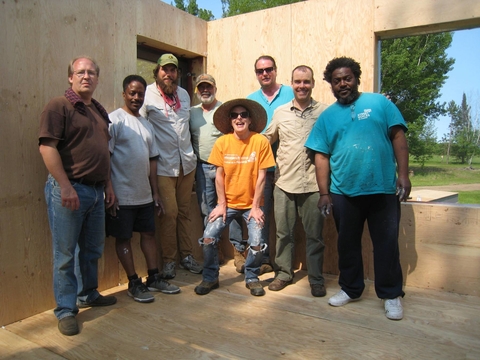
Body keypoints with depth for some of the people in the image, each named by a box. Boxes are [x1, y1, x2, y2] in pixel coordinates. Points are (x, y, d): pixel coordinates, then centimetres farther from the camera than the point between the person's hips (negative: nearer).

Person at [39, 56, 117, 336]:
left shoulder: (100, 111, 16)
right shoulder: (59, 106, -7)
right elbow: (47, 147, -16)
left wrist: (108, 185, 17)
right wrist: (66, 186, -20)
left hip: (96, 190, 8)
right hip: (68, 190, -7)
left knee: (93, 249, 18)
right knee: (66, 253, 3)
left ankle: (88, 294, 36)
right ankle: (66, 310, 16)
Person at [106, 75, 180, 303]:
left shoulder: (146, 124, 13)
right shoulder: (114, 120, -7)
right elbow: (105, 157, -12)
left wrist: (155, 192, 12)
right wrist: (109, 193, -16)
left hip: (144, 194, 7)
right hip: (122, 195, -6)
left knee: (148, 234, 11)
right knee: (123, 238, 4)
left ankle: (153, 278, 23)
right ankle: (134, 283, 14)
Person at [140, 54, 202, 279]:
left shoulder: (184, 94, 13)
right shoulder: (148, 95, -5)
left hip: (187, 162, 5)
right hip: (164, 165, -5)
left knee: (184, 210, 10)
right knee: (169, 212, -3)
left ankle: (186, 254, 22)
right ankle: (168, 260, 13)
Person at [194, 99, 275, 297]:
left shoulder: (260, 141, -11)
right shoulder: (222, 142, -6)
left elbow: (261, 176, -9)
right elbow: (219, 175, -2)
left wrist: (255, 206, -9)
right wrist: (221, 204, -4)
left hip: (251, 204, -1)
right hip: (228, 202, 2)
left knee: (256, 243, -12)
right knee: (208, 237, -9)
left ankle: (252, 277, 17)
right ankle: (210, 278, 15)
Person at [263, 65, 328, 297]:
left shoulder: (324, 111, 2)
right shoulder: (280, 112, 9)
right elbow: (267, 140, 18)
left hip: (313, 184, -2)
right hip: (284, 182, 2)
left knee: (314, 234, 6)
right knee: (284, 232, 10)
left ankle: (316, 279, 20)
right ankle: (283, 273, 26)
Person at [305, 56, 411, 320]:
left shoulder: (379, 103, 4)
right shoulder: (327, 117, 8)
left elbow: (398, 137, 0)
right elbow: (321, 156, 4)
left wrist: (403, 175, -8)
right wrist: (324, 193, -1)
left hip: (383, 189, -2)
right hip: (344, 192, 2)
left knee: (387, 244, 6)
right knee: (347, 243, 14)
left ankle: (391, 294, 23)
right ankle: (350, 288, 32)